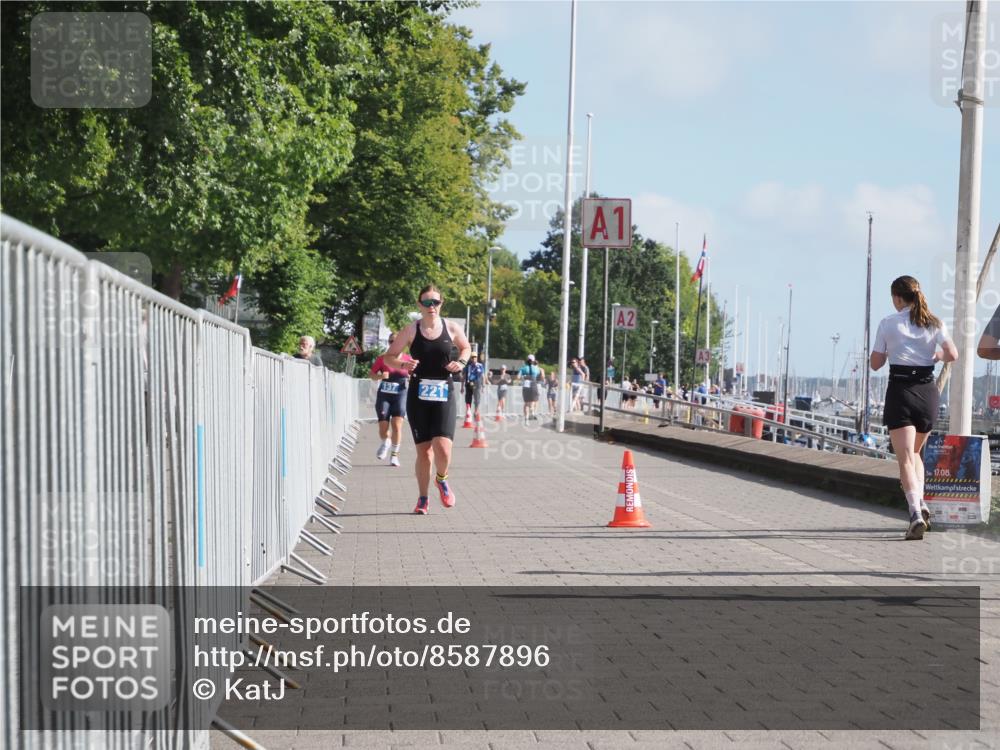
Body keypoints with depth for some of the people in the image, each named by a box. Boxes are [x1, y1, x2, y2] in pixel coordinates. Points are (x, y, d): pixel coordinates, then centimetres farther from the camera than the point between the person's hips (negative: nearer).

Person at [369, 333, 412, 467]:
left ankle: (394, 455, 1)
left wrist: (411, 378, -10)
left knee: (397, 425, -12)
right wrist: (380, 376, -14)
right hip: (384, 395, 0)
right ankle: (385, 443, 34)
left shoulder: (407, 359, 3)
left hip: (400, 395, 0)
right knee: (383, 427, -1)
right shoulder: (382, 359, 1)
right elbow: (372, 374, 7)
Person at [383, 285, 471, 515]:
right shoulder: (411, 330, -1)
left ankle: (442, 480, 17)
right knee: (423, 450, 3)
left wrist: (461, 362, -1)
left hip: (444, 395, 0)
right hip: (418, 395, 0)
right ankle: (423, 499, 21)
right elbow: (388, 356, 3)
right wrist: (402, 364, -18)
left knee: (442, 447, -16)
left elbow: (466, 347, 20)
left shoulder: (451, 329, 2)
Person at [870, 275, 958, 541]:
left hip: (899, 391, -3)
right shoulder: (934, 323, 6)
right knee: (915, 451, 24)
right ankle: (920, 501, 9)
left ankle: (915, 512, -26)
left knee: (905, 458, -9)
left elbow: (875, 363, 2)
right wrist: (936, 354, 15)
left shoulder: (888, 323, 1)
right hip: (927, 390, 3)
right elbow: (952, 355, -6)